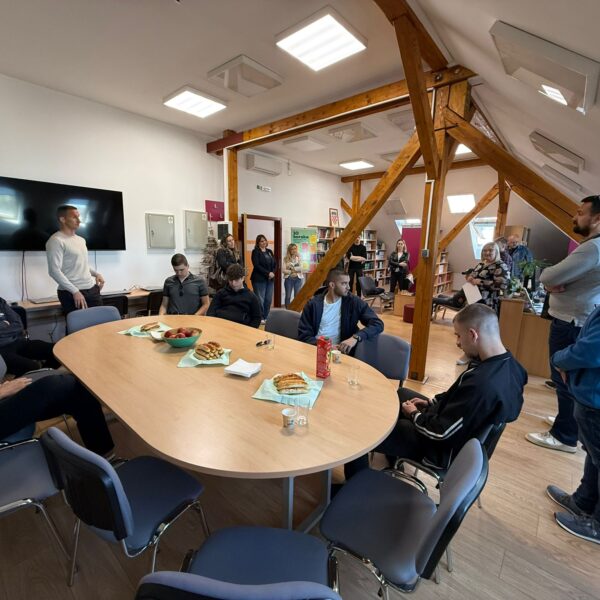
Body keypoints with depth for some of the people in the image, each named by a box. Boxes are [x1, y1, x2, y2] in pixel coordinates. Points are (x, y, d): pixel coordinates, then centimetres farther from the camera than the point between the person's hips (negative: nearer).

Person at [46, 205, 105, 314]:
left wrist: (96, 274, 8)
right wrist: (75, 291, -21)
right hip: (71, 293, -7)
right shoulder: (56, 241, -9)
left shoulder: (81, 240, 16)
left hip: (92, 289, 7)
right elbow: (54, 271, -16)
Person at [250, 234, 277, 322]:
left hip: (270, 279, 6)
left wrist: (273, 273, -7)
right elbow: (256, 265, -12)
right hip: (259, 279, -6)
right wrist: (268, 273, -16)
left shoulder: (269, 251, 16)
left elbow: (275, 264, 12)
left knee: (268, 299, 5)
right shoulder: (255, 252, -1)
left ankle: (266, 317, 15)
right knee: (260, 299, -6)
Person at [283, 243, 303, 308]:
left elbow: (300, 268, -7)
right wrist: (291, 272, -13)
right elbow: (284, 270, -7)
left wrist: (293, 268, -10)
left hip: (298, 278, 1)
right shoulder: (286, 258, 1)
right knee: (288, 296, 5)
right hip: (288, 279, 0)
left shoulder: (299, 257, 3)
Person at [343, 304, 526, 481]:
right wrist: (433, 401, 7)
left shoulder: (482, 383, -39)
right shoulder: (508, 364, -9)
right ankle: (392, 455, 42)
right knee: (399, 394, 28)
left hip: (443, 448, -9)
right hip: (462, 429, 10)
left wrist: (414, 415, -9)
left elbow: (440, 432, -27)